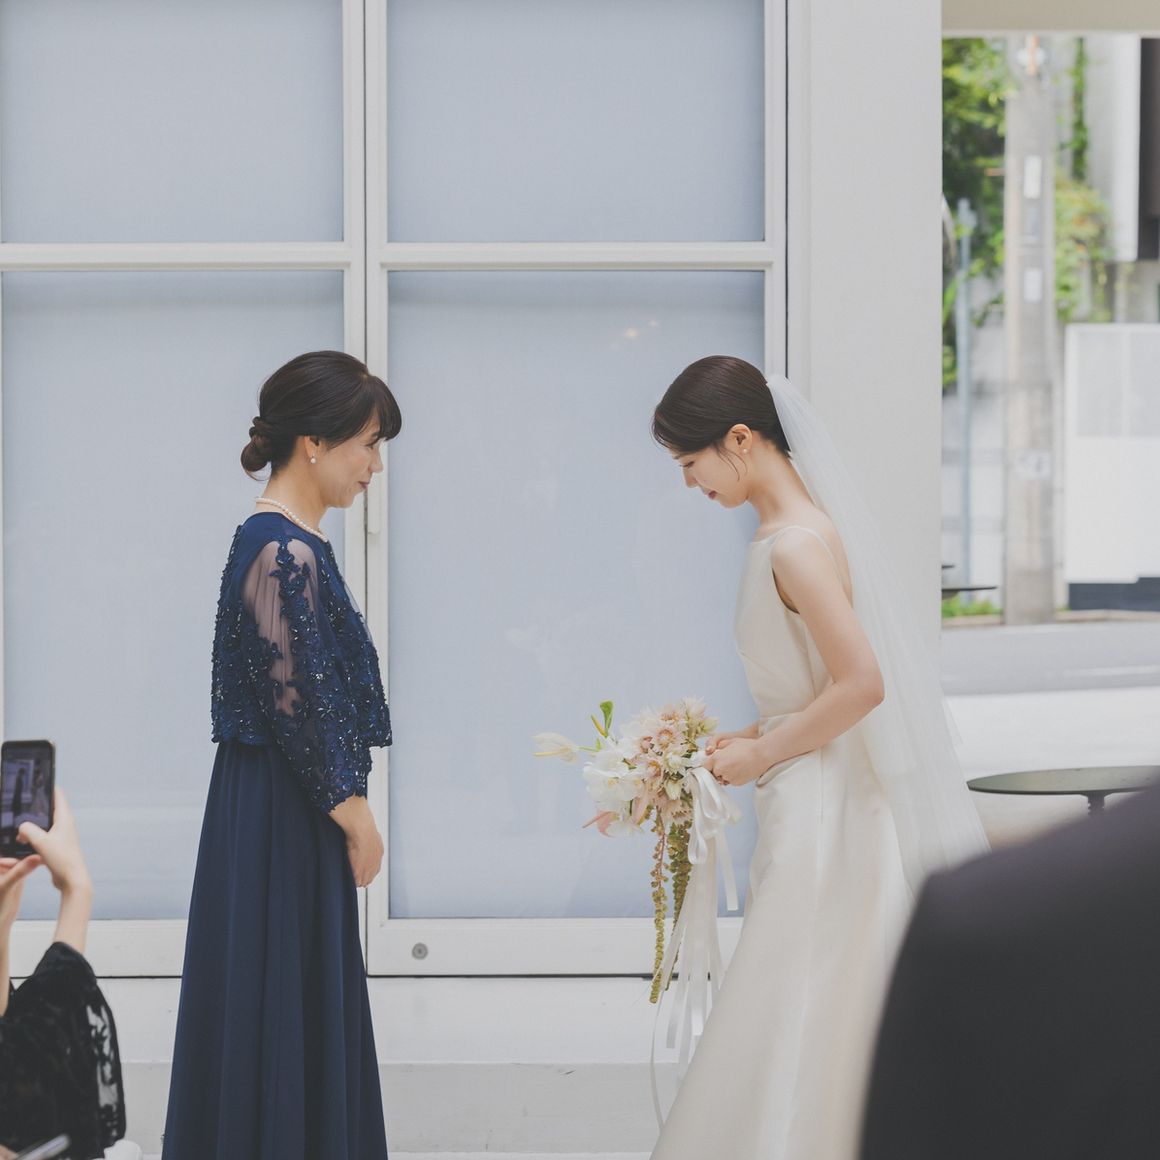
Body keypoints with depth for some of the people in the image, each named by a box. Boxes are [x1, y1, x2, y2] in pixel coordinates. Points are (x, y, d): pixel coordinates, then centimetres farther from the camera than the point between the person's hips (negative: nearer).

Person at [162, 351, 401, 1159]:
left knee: (305, 1005, 15)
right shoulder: (285, 554, -19)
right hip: (285, 820, -9)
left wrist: (347, 805, 16)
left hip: (297, 815, 9)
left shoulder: (285, 543, 11)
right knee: (284, 1007, -1)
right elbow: (295, 704, -20)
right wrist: (353, 812, -10)